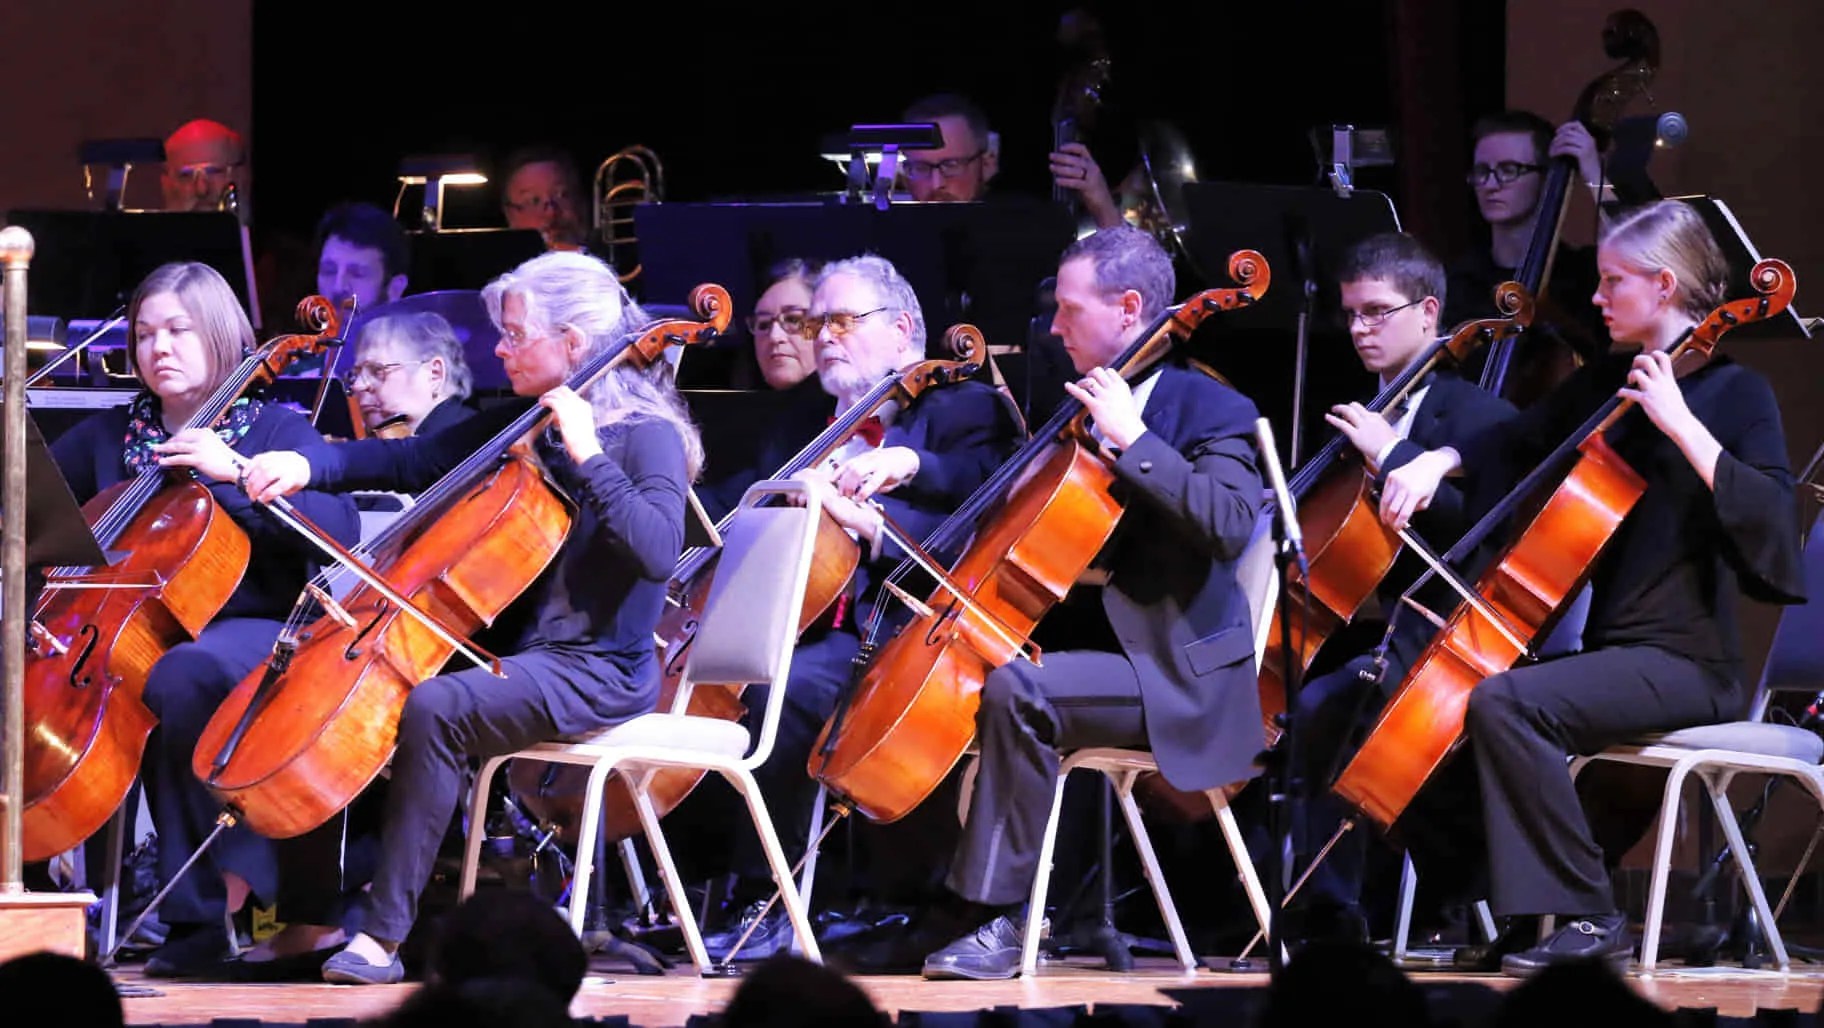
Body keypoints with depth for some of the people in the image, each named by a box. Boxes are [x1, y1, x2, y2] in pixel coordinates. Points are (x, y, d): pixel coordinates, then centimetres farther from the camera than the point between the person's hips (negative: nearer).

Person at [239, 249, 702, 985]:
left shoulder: (646, 436, -9)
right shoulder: (519, 426, 13)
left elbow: (656, 553, -25)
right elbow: (410, 463, 13)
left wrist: (587, 456, -25)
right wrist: (308, 465, -3)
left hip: (598, 672, -8)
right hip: (518, 649, 8)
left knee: (433, 710, -31)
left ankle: (384, 934, -28)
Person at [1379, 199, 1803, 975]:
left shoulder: (1733, 392, -8)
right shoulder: (1609, 381, 13)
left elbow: (1769, 518, -23)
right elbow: (1516, 444, 26)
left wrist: (1680, 422, -25)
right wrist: (1439, 462, 7)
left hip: (1683, 664, -9)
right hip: (1610, 648, 9)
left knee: (1502, 701, -29)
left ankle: (1589, 919, -24)